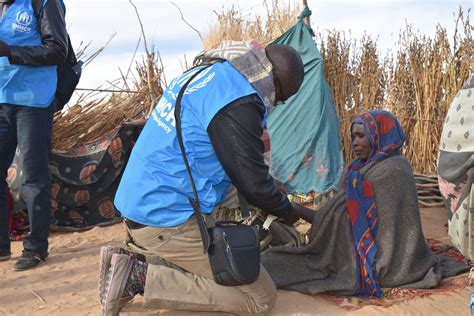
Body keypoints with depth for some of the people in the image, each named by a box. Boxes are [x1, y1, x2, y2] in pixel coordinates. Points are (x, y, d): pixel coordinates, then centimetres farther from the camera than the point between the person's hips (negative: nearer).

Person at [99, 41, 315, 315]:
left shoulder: (204, 74, 11)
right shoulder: (237, 103, -19)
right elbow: (253, 183, -13)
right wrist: (289, 210, 9)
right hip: (169, 223, -10)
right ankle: (141, 277, -10)